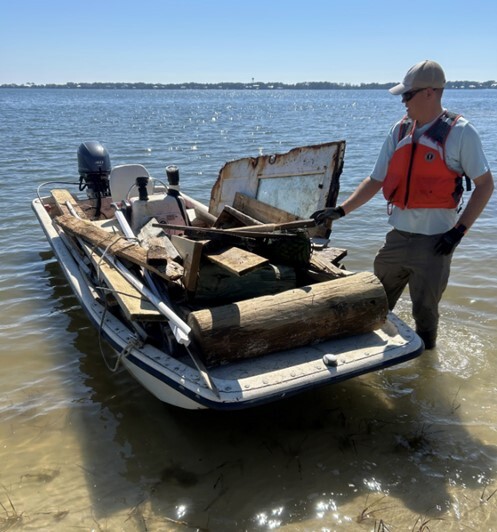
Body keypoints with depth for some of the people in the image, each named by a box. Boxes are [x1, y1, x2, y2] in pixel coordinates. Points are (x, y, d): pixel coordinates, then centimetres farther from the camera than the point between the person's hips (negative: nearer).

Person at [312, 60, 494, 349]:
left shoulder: (460, 132, -10)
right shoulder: (400, 131, 6)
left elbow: (485, 184, -5)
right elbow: (376, 180, 8)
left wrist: (459, 230, -13)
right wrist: (340, 211, 0)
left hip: (435, 241, -5)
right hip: (398, 236, 5)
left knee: (425, 310, 8)